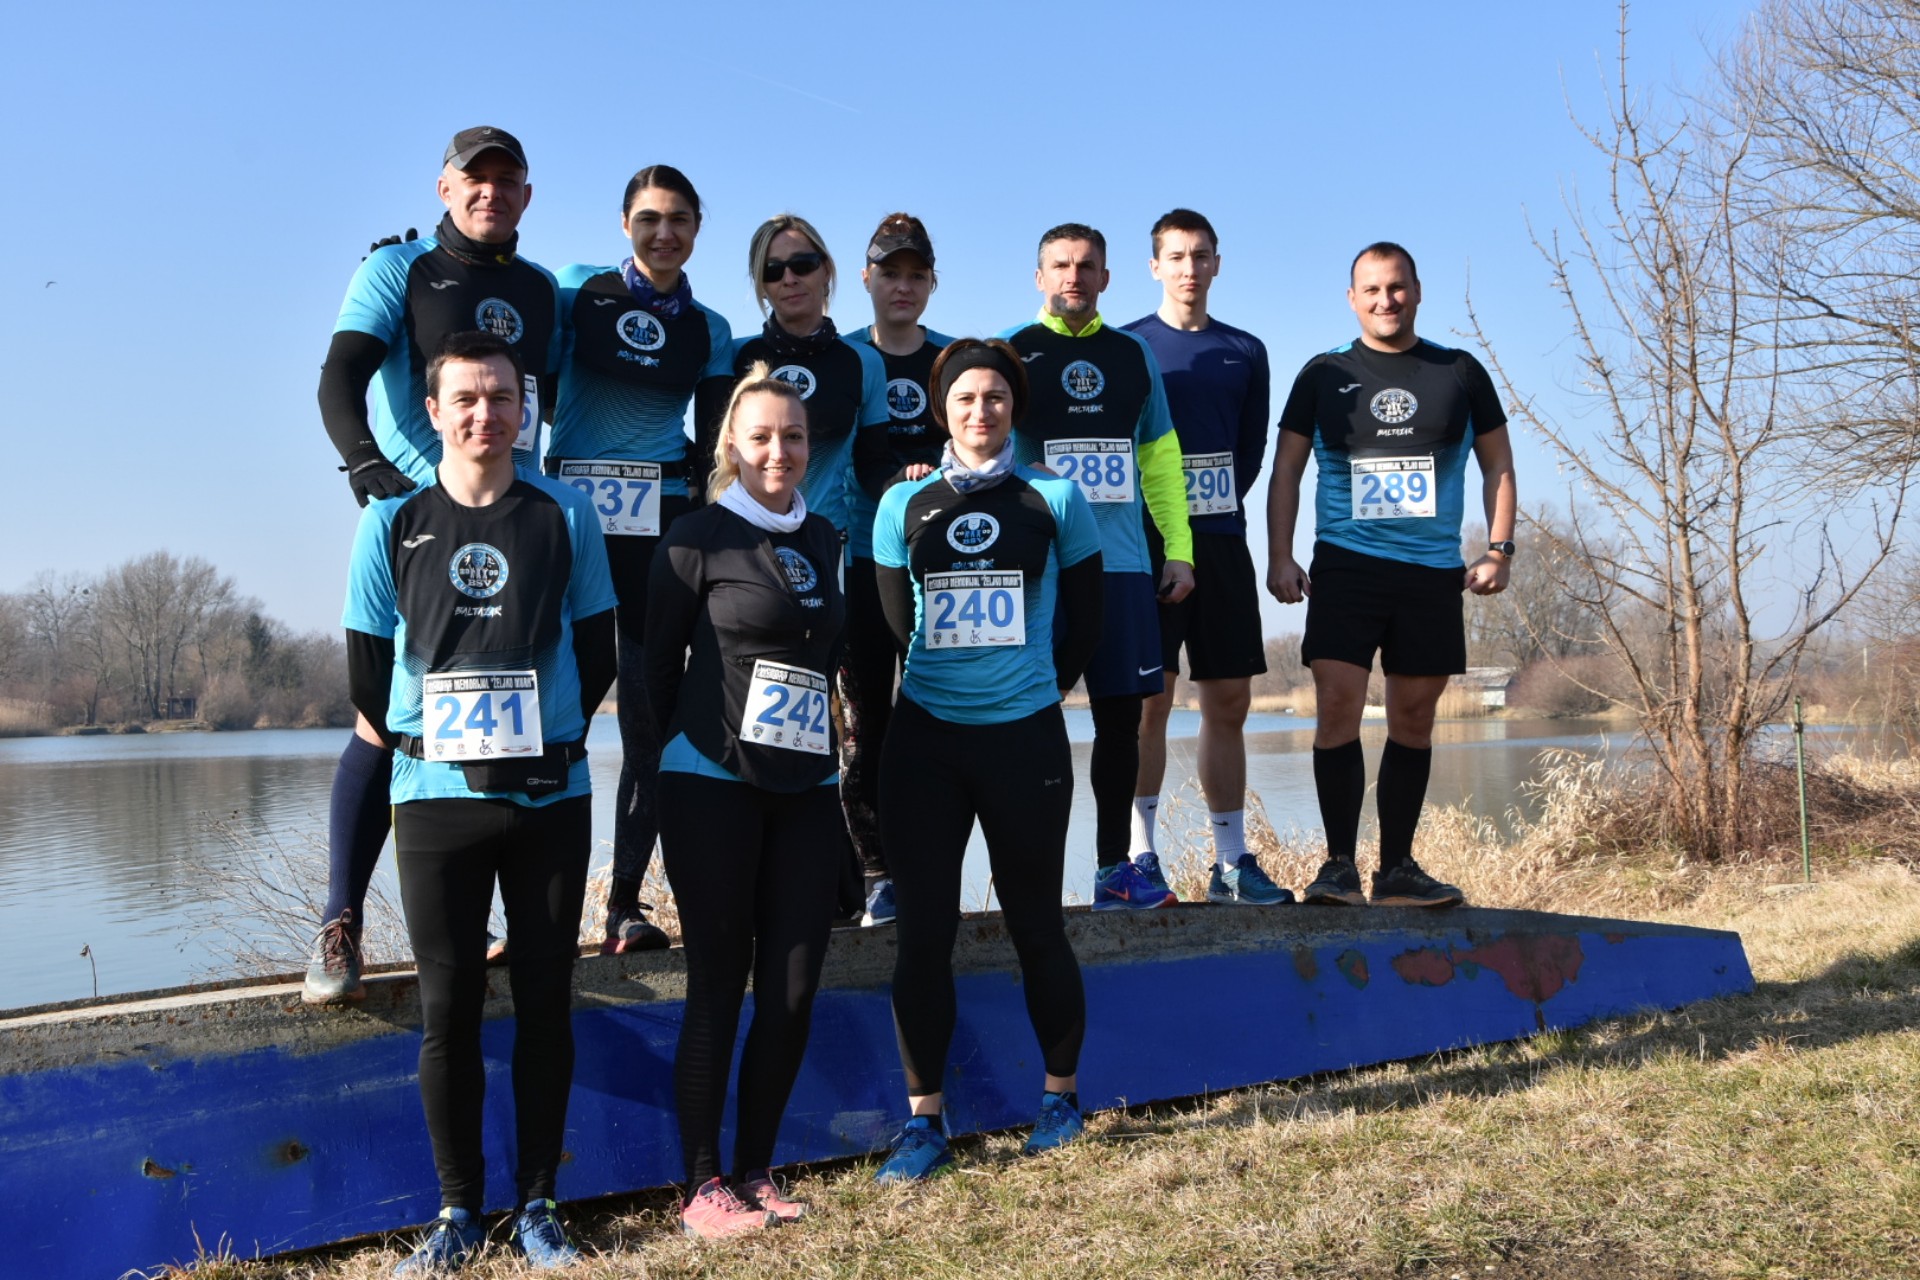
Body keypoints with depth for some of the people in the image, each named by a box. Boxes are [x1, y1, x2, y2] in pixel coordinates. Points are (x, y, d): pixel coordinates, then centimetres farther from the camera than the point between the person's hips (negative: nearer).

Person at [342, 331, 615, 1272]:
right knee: (447, 1010, 2)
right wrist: (414, 745, 12)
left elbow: (596, 650, 9)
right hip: (436, 799, 0)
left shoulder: (565, 516, 2)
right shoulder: (392, 522, 3)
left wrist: (542, 740, 10)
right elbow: (366, 663, 8)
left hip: (549, 797, 0)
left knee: (545, 1003, 5)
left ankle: (536, 1204, 16)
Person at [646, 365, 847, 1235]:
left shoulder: (825, 540, 12)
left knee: (792, 987, 4)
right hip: (713, 785, -5)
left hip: (806, 790, 5)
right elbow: (658, 666, 0)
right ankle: (702, 1186, 10)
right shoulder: (699, 539, -4)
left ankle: (754, 1170, 18)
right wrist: (665, 771, 3)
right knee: (718, 984, 0)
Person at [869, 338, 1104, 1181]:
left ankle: (1060, 1096, 26)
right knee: (922, 932, 0)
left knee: (1036, 925, 7)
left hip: (1026, 735, -1)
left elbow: (1082, 618, 10)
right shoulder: (904, 505, 6)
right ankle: (924, 1122, 11)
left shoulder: (1055, 498, 3)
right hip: (924, 740, 1)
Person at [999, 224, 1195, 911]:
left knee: (1122, 713, 5)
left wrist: (1178, 548, 9)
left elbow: (1159, 457, 16)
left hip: (1123, 564, 4)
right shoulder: (1012, 351, 4)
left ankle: (1115, 867, 15)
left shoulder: (1134, 354, 14)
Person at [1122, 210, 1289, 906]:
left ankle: (1233, 861, 11)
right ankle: (1140, 856, -2)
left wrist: (1216, 508, 5)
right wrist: (1159, 519, -5)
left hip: (1222, 541, 4)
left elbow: (1252, 449, 17)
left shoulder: (1245, 351, 15)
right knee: (1151, 699, -7)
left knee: (1229, 703, 5)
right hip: (1149, 542, -4)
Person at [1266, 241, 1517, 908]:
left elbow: (1497, 466, 13)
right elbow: (1286, 472, 8)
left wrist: (1499, 551, 1)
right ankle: (1339, 864, -3)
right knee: (1338, 708, -12)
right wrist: (1279, 557, -3)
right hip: (1345, 565, -1)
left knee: (1413, 719, 5)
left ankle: (1397, 867, 14)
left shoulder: (1460, 373, 10)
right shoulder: (1324, 374, 7)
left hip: (1433, 572, 2)